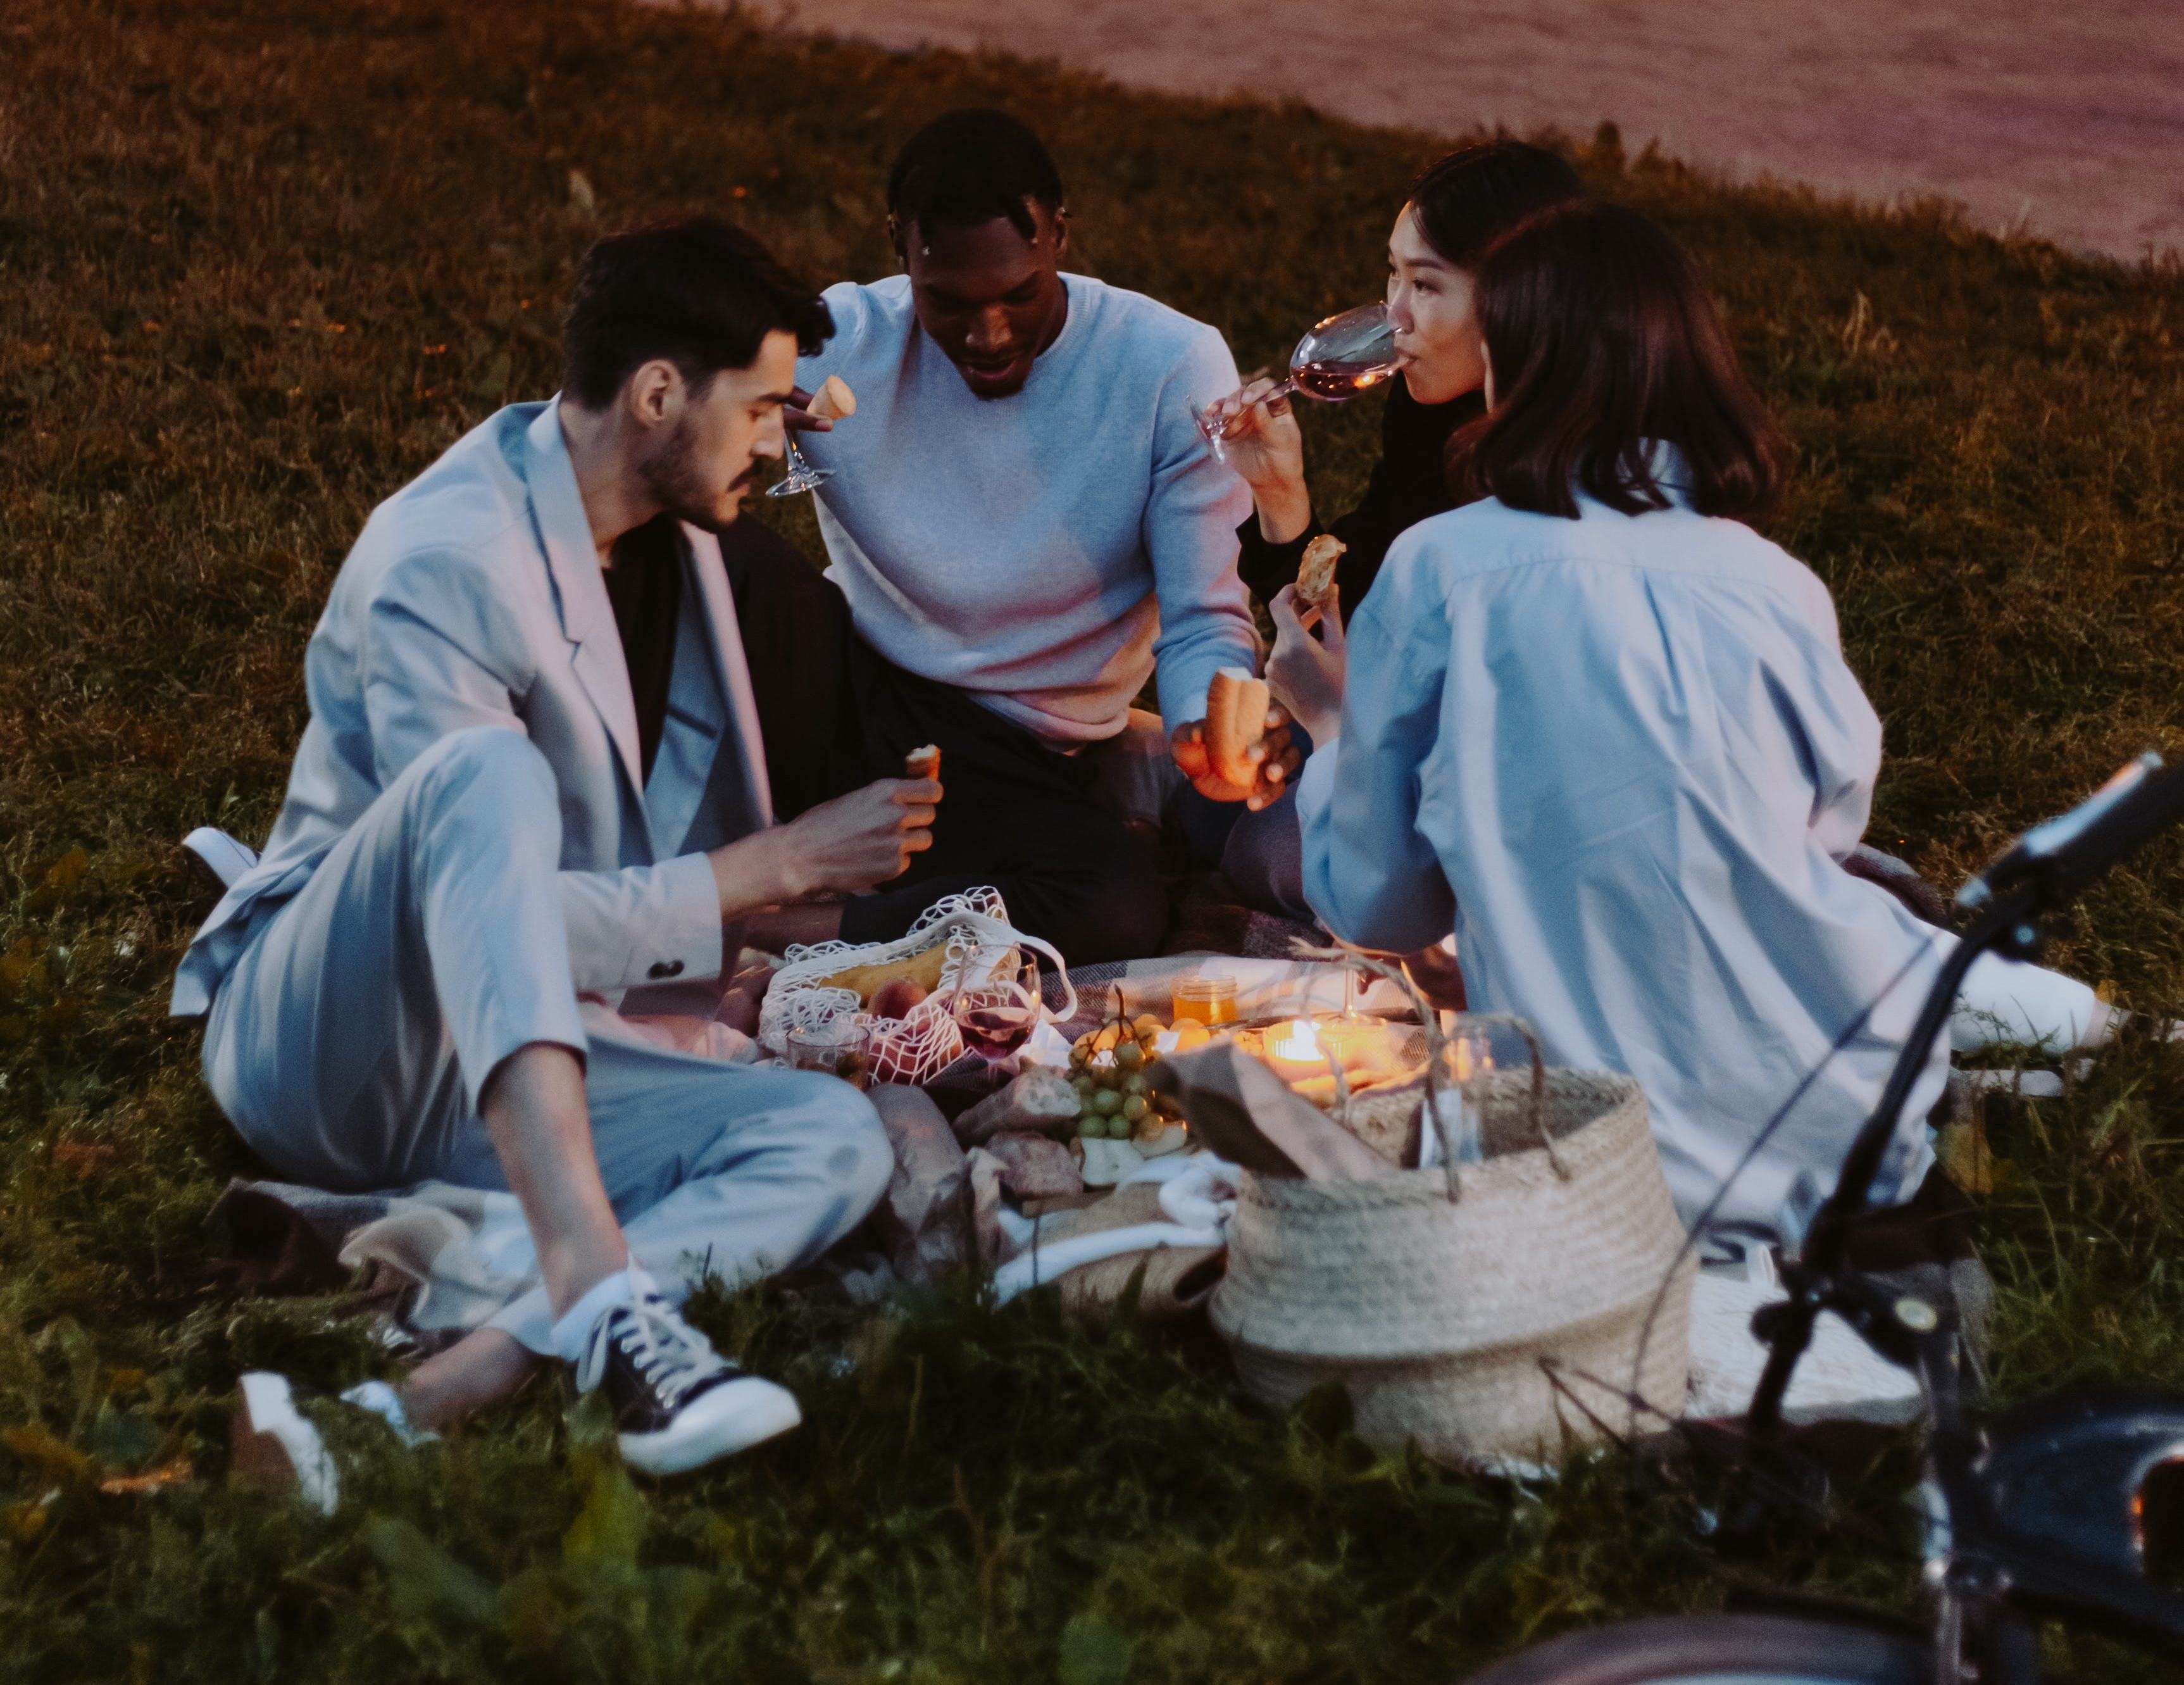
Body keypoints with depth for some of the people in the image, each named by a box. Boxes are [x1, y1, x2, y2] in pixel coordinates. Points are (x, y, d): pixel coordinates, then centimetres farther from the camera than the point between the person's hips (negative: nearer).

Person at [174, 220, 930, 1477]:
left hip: (519, 1067, 7)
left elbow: (693, 856, 24)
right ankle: (600, 1291, -50)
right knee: (487, 772, -36)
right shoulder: (443, 564, -17)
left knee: (839, 1137, -20)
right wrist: (785, 863, -17)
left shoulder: (680, 541, 9)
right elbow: (539, 924, -21)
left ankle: (478, 1372, -40)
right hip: (310, 1039, -7)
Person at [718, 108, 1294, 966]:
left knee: (1121, 911, -35)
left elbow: (1203, 621, -9)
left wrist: (1211, 726, -33)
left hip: (1025, 764, 0)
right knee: (732, 562, -31)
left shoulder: (1174, 367, -9)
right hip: (842, 697, 1)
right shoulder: (836, 342, -6)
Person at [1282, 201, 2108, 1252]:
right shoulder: (1776, 588, 0)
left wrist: (1332, 723, 22)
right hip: (1828, 1114, 1)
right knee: (2068, 1009, 29)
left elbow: (1376, 907, 3)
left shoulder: (1437, 570, -5)